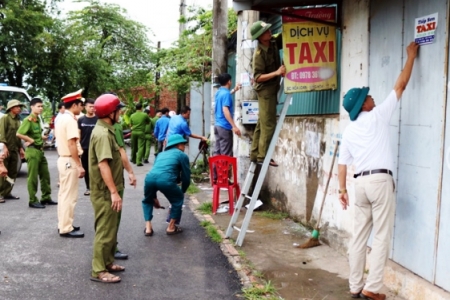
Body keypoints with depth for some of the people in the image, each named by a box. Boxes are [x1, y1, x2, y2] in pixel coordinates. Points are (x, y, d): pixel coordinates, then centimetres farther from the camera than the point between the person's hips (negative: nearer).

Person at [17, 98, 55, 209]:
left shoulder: (38, 119, 13)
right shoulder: (28, 120, -13)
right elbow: (19, 134, -24)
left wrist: (41, 138, 9)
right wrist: (31, 140, -17)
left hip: (40, 150, 9)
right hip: (32, 150, -9)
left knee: (45, 175, 13)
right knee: (33, 177, -1)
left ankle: (46, 197, 23)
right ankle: (33, 201, 6)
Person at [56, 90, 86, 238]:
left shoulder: (62, 118, 12)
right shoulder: (70, 120, -18)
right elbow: (71, 144, -23)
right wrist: (79, 165, -21)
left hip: (63, 159, 10)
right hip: (70, 161, -10)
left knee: (64, 194, 15)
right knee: (69, 196, -4)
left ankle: (63, 224, 24)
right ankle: (66, 228, 1)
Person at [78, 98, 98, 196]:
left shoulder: (98, 119, -1)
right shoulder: (81, 120, 5)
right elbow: (78, 134, 7)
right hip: (84, 148, 2)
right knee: (86, 169, 8)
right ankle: (88, 188, 18)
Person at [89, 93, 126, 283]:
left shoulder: (105, 130, 12)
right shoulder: (102, 134, -21)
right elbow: (103, 164, -28)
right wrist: (114, 192, -29)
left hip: (108, 190, 10)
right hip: (105, 192, -10)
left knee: (110, 229, 19)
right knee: (105, 231, -4)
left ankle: (107, 262, 31)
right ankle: (98, 271, 4)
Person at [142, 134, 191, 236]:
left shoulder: (161, 154, 37)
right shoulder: (182, 155, 22)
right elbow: (186, 177, 19)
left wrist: (154, 197, 48)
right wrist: (182, 191, 40)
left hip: (150, 178, 4)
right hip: (165, 180, -4)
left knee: (147, 201, 33)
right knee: (178, 199, 25)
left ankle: (148, 228, 21)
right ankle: (171, 227, 25)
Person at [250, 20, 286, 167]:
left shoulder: (273, 42, 1)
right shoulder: (259, 54, -21)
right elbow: (257, 77, -23)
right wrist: (276, 72, -28)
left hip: (272, 87, 9)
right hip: (265, 89, -9)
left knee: (262, 123, 12)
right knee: (269, 124, -8)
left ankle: (255, 154, 20)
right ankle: (262, 155, -2)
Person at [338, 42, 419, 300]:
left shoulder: (349, 131, 12)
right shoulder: (378, 115, -2)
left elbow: (343, 162, 10)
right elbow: (401, 86, 4)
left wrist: (342, 188, 14)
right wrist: (411, 56, 15)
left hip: (361, 182, 6)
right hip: (380, 180, -6)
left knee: (359, 236, 9)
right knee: (381, 236, -1)